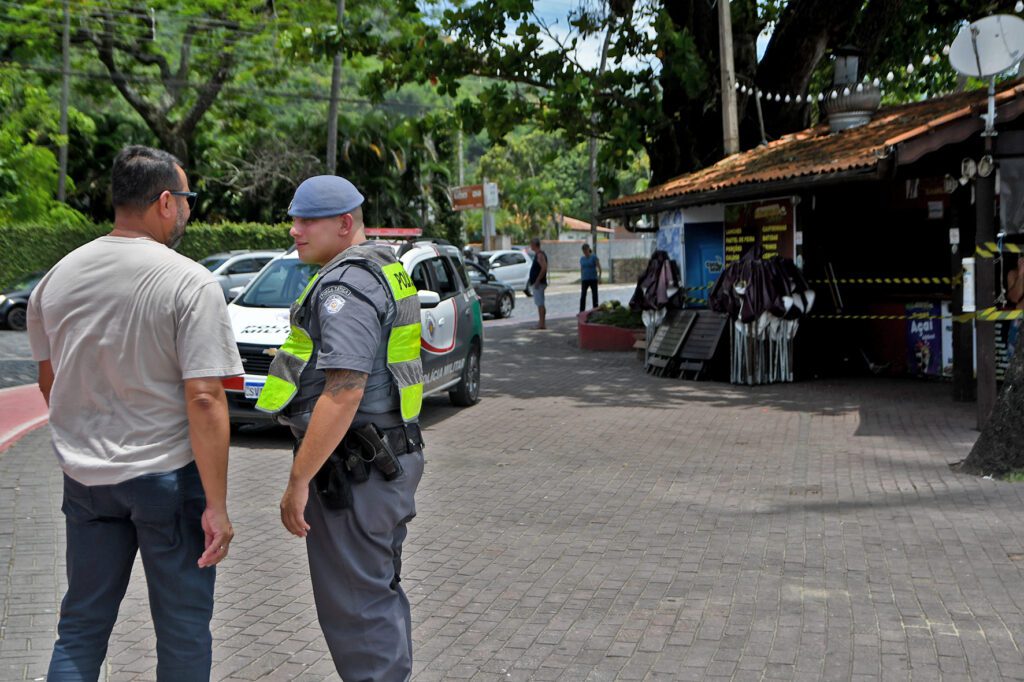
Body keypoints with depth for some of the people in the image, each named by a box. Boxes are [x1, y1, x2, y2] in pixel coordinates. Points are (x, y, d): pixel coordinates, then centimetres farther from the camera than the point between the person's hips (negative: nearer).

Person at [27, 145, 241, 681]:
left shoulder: (58, 277, 3)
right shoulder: (191, 284, -16)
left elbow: (48, 379, 14)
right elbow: (204, 399, -20)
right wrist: (217, 507, -16)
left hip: (84, 476, 5)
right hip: (168, 476, -5)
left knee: (80, 626, 18)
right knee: (183, 628, 10)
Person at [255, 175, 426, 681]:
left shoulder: (348, 286, -18)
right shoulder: (383, 269, 16)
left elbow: (345, 390, -27)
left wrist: (299, 480, -24)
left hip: (352, 469, -11)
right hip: (391, 461, 11)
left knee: (354, 607, -2)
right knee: (381, 592, 20)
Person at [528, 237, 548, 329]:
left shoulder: (540, 255, -15)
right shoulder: (537, 254, 17)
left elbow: (544, 268, -26)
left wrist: (537, 281, -25)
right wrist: (532, 281, 23)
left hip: (539, 283, -11)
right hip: (536, 283, 11)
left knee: (540, 304, -11)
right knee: (540, 303, 12)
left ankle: (542, 324, -12)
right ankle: (541, 322, 16)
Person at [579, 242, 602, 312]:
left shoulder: (594, 257, -5)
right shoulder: (582, 258, 9)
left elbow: (599, 268, -7)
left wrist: (599, 277, -17)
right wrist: (581, 279, 14)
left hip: (593, 279, -3)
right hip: (585, 280, 3)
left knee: (594, 295, 2)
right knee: (583, 295, -5)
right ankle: (581, 312, -5)